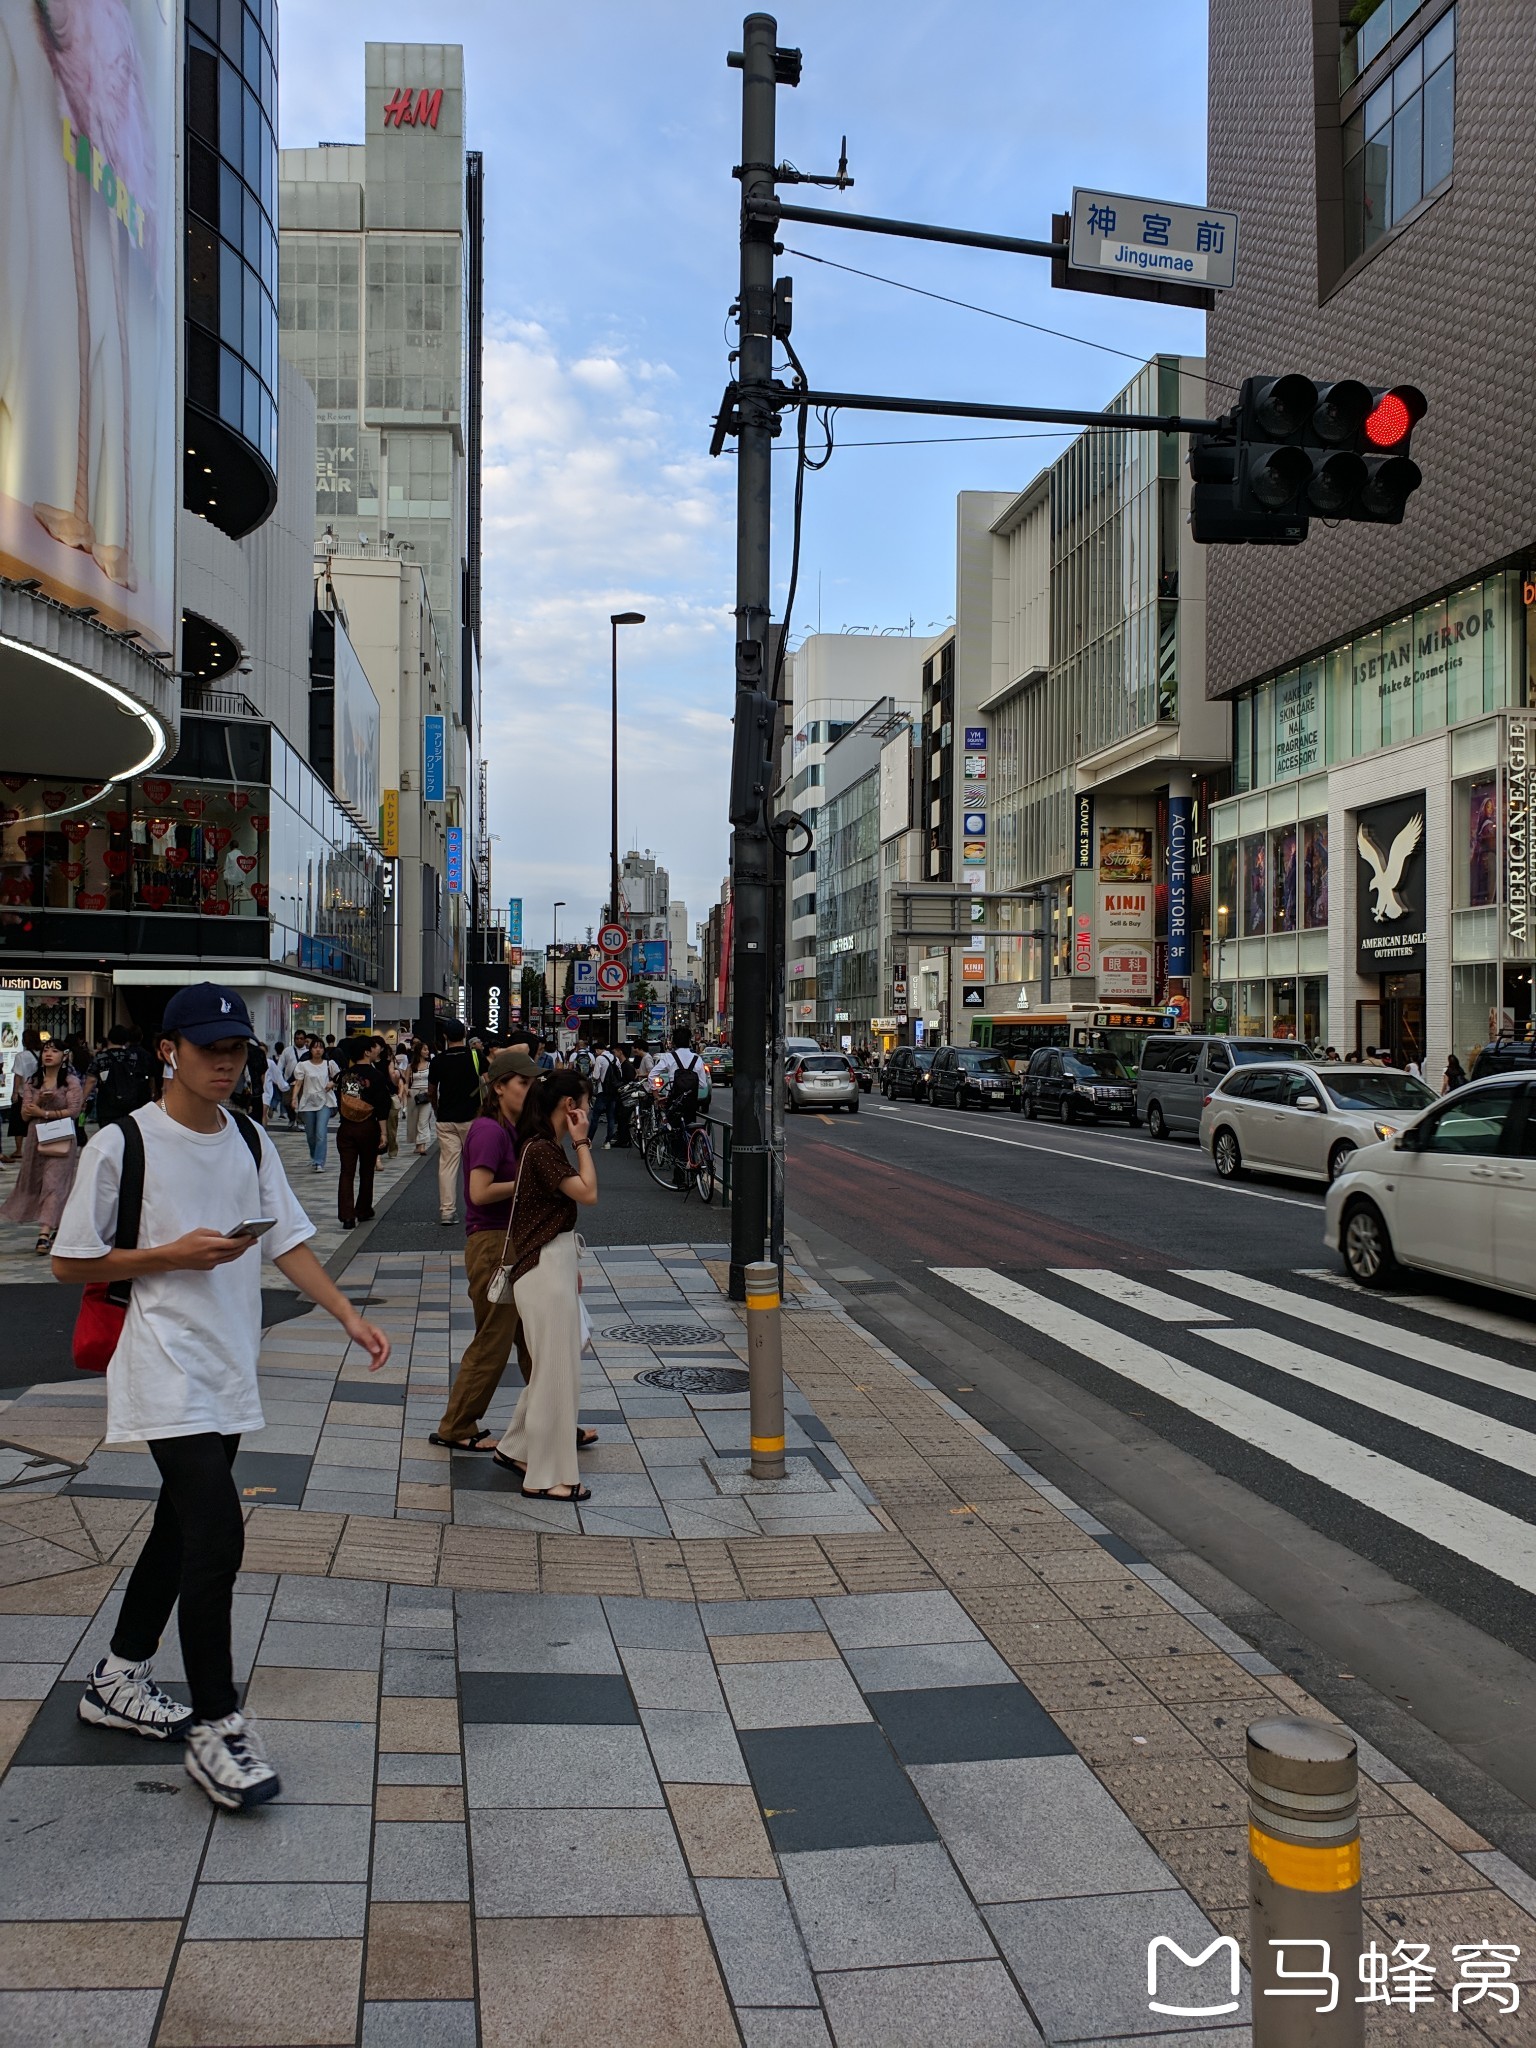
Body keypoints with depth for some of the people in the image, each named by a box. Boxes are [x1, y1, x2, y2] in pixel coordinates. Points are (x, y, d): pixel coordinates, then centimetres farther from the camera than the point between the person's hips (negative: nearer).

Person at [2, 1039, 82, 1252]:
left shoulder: (71, 1082, -1)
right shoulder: (31, 1083, 12)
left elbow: (74, 1110, -10)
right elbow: (25, 1115, 6)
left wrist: (43, 1113, -11)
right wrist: (39, 1100, -13)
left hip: (61, 1140, -5)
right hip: (36, 1138, 5)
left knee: (53, 1183, -12)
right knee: (34, 1183, 8)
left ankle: (45, 1233, -20)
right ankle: (57, 1225, 22)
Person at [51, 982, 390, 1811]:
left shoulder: (250, 1141, 8)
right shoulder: (123, 1143, -10)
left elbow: (288, 1239, 9)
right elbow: (70, 1264, -5)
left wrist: (349, 1315, -2)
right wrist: (171, 1255, -16)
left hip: (230, 1370, 7)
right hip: (165, 1372, -7)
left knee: (183, 1526, 17)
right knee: (216, 1528, -15)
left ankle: (118, 1679, 36)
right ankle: (214, 1727, -4)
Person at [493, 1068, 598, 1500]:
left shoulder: (545, 1146, 12)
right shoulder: (541, 1149, -19)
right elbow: (587, 1194, -22)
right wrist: (582, 1143, -15)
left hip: (555, 1264, 10)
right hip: (545, 1269, -10)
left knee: (551, 1367, 19)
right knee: (555, 1371, -1)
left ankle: (516, 1448, 33)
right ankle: (546, 1477, 9)